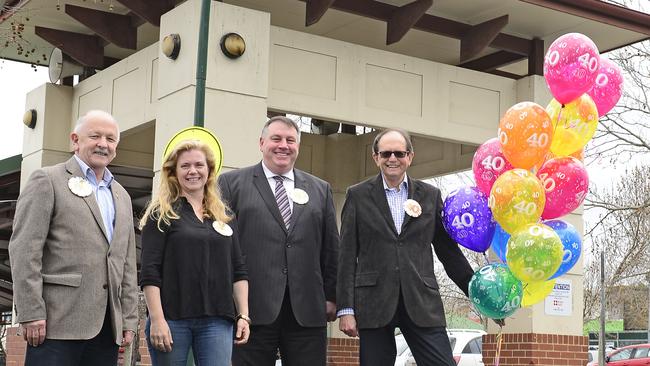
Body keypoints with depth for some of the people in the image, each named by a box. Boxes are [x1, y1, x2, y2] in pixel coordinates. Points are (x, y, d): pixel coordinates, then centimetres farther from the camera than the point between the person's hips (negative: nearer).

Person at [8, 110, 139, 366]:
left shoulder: (122, 196, 22)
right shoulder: (47, 181, 3)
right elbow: (24, 249, -6)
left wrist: (129, 320, 11)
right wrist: (31, 314, -14)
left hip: (108, 326, 6)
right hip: (58, 322, -6)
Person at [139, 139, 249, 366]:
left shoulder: (224, 216, 14)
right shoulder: (161, 214, 2)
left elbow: (238, 270, 14)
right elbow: (150, 272, -5)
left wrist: (243, 315, 5)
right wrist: (157, 319, -13)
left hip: (217, 320, 3)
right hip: (171, 319, -3)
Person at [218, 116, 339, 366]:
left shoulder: (320, 190, 17)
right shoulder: (232, 183, 7)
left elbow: (331, 249, 15)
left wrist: (331, 297, 8)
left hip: (308, 311, 3)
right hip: (252, 309, -2)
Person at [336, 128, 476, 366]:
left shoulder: (430, 195, 11)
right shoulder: (358, 196, 6)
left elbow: (448, 250, 15)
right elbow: (347, 256, 3)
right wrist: (346, 309, -3)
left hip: (422, 303, 1)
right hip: (373, 304, -1)